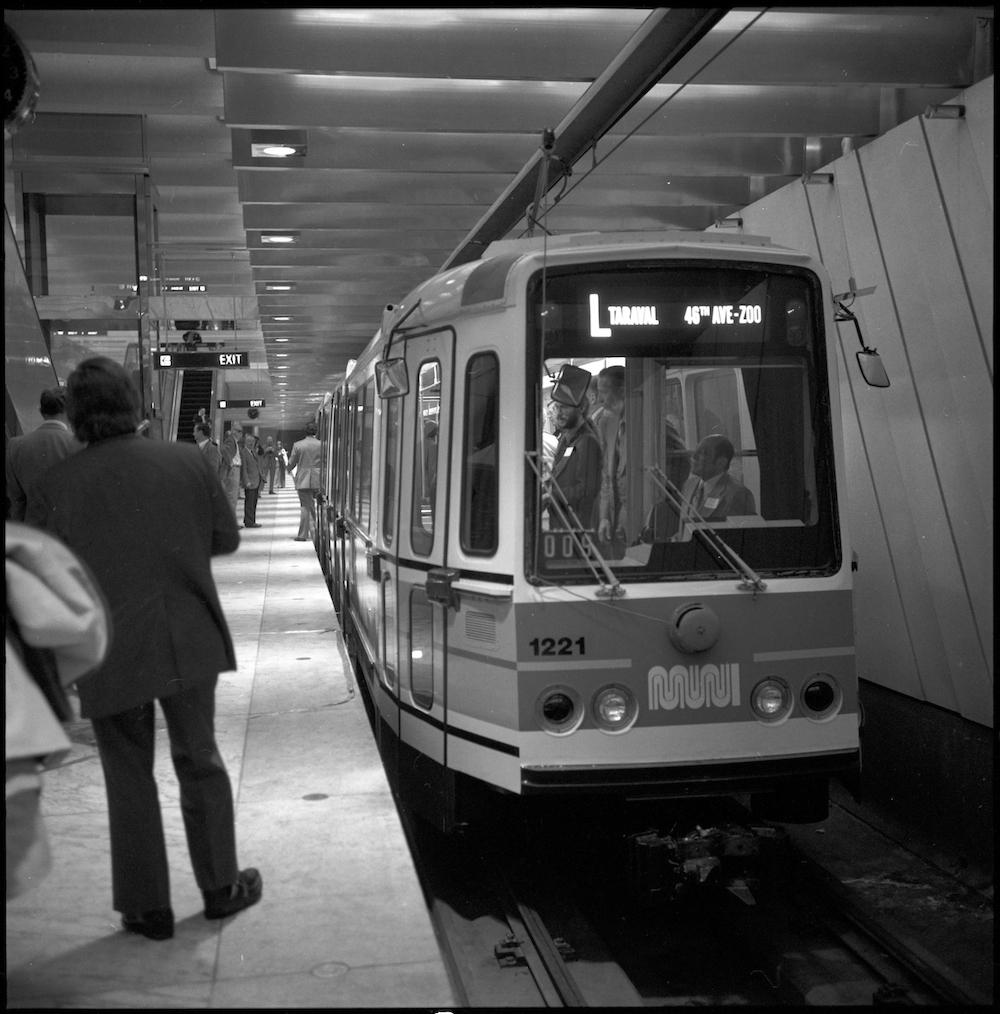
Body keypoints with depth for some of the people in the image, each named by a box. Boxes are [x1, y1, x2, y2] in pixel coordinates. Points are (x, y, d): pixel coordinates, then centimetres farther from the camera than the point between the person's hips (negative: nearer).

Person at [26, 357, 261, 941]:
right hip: (189, 644, 2)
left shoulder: (59, 485, -10)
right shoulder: (188, 462, -6)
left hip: (110, 654, -1)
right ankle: (222, 887, 28)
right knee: (201, 764, 18)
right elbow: (226, 538, 3)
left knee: (130, 780, 12)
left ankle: (148, 909, 20)